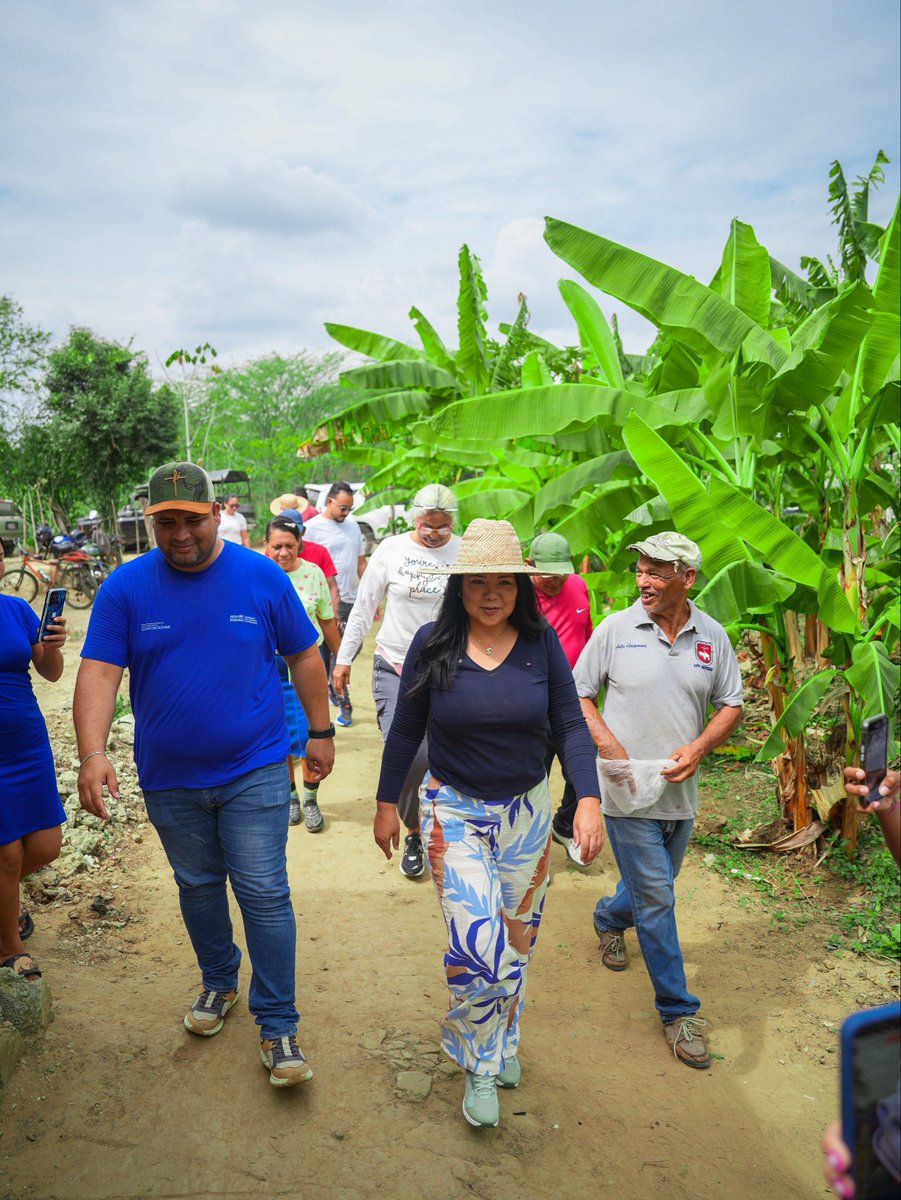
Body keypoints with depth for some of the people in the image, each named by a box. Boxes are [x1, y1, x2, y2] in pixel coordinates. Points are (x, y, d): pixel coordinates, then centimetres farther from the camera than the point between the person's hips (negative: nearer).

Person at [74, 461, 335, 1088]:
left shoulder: (263, 577, -8)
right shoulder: (125, 586, -7)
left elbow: (305, 657, 1)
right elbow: (99, 673, -12)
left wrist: (321, 732, 4)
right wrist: (93, 753, -26)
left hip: (255, 771, -2)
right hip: (169, 778, 2)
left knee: (265, 894, -1)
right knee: (197, 886, 20)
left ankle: (278, 1024, 14)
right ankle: (219, 982, 44)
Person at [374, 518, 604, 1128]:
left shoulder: (541, 641, -8)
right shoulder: (433, 643, -10)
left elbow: (571, 724, -5)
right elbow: (405, 730, -1)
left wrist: (589, 799, -16)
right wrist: (387, 804, 4)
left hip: (528, 811, 2)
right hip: (455, 812, -2)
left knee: (517, 938, 16)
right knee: (479, 947, -10)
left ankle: (504, 1040, 43)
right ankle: (478, 1064, 17)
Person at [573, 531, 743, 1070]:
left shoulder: (712, 635, 0)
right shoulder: (616, 628, -8)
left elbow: (731, 704, 7)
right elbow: (578, 694, -1)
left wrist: (699, 747, -11)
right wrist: (609, 746, -15)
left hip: (681, 791, 4)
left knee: (654, 887, 22)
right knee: (657, 900, 0)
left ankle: (610, 918, 54)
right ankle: (679, 1010, 16)